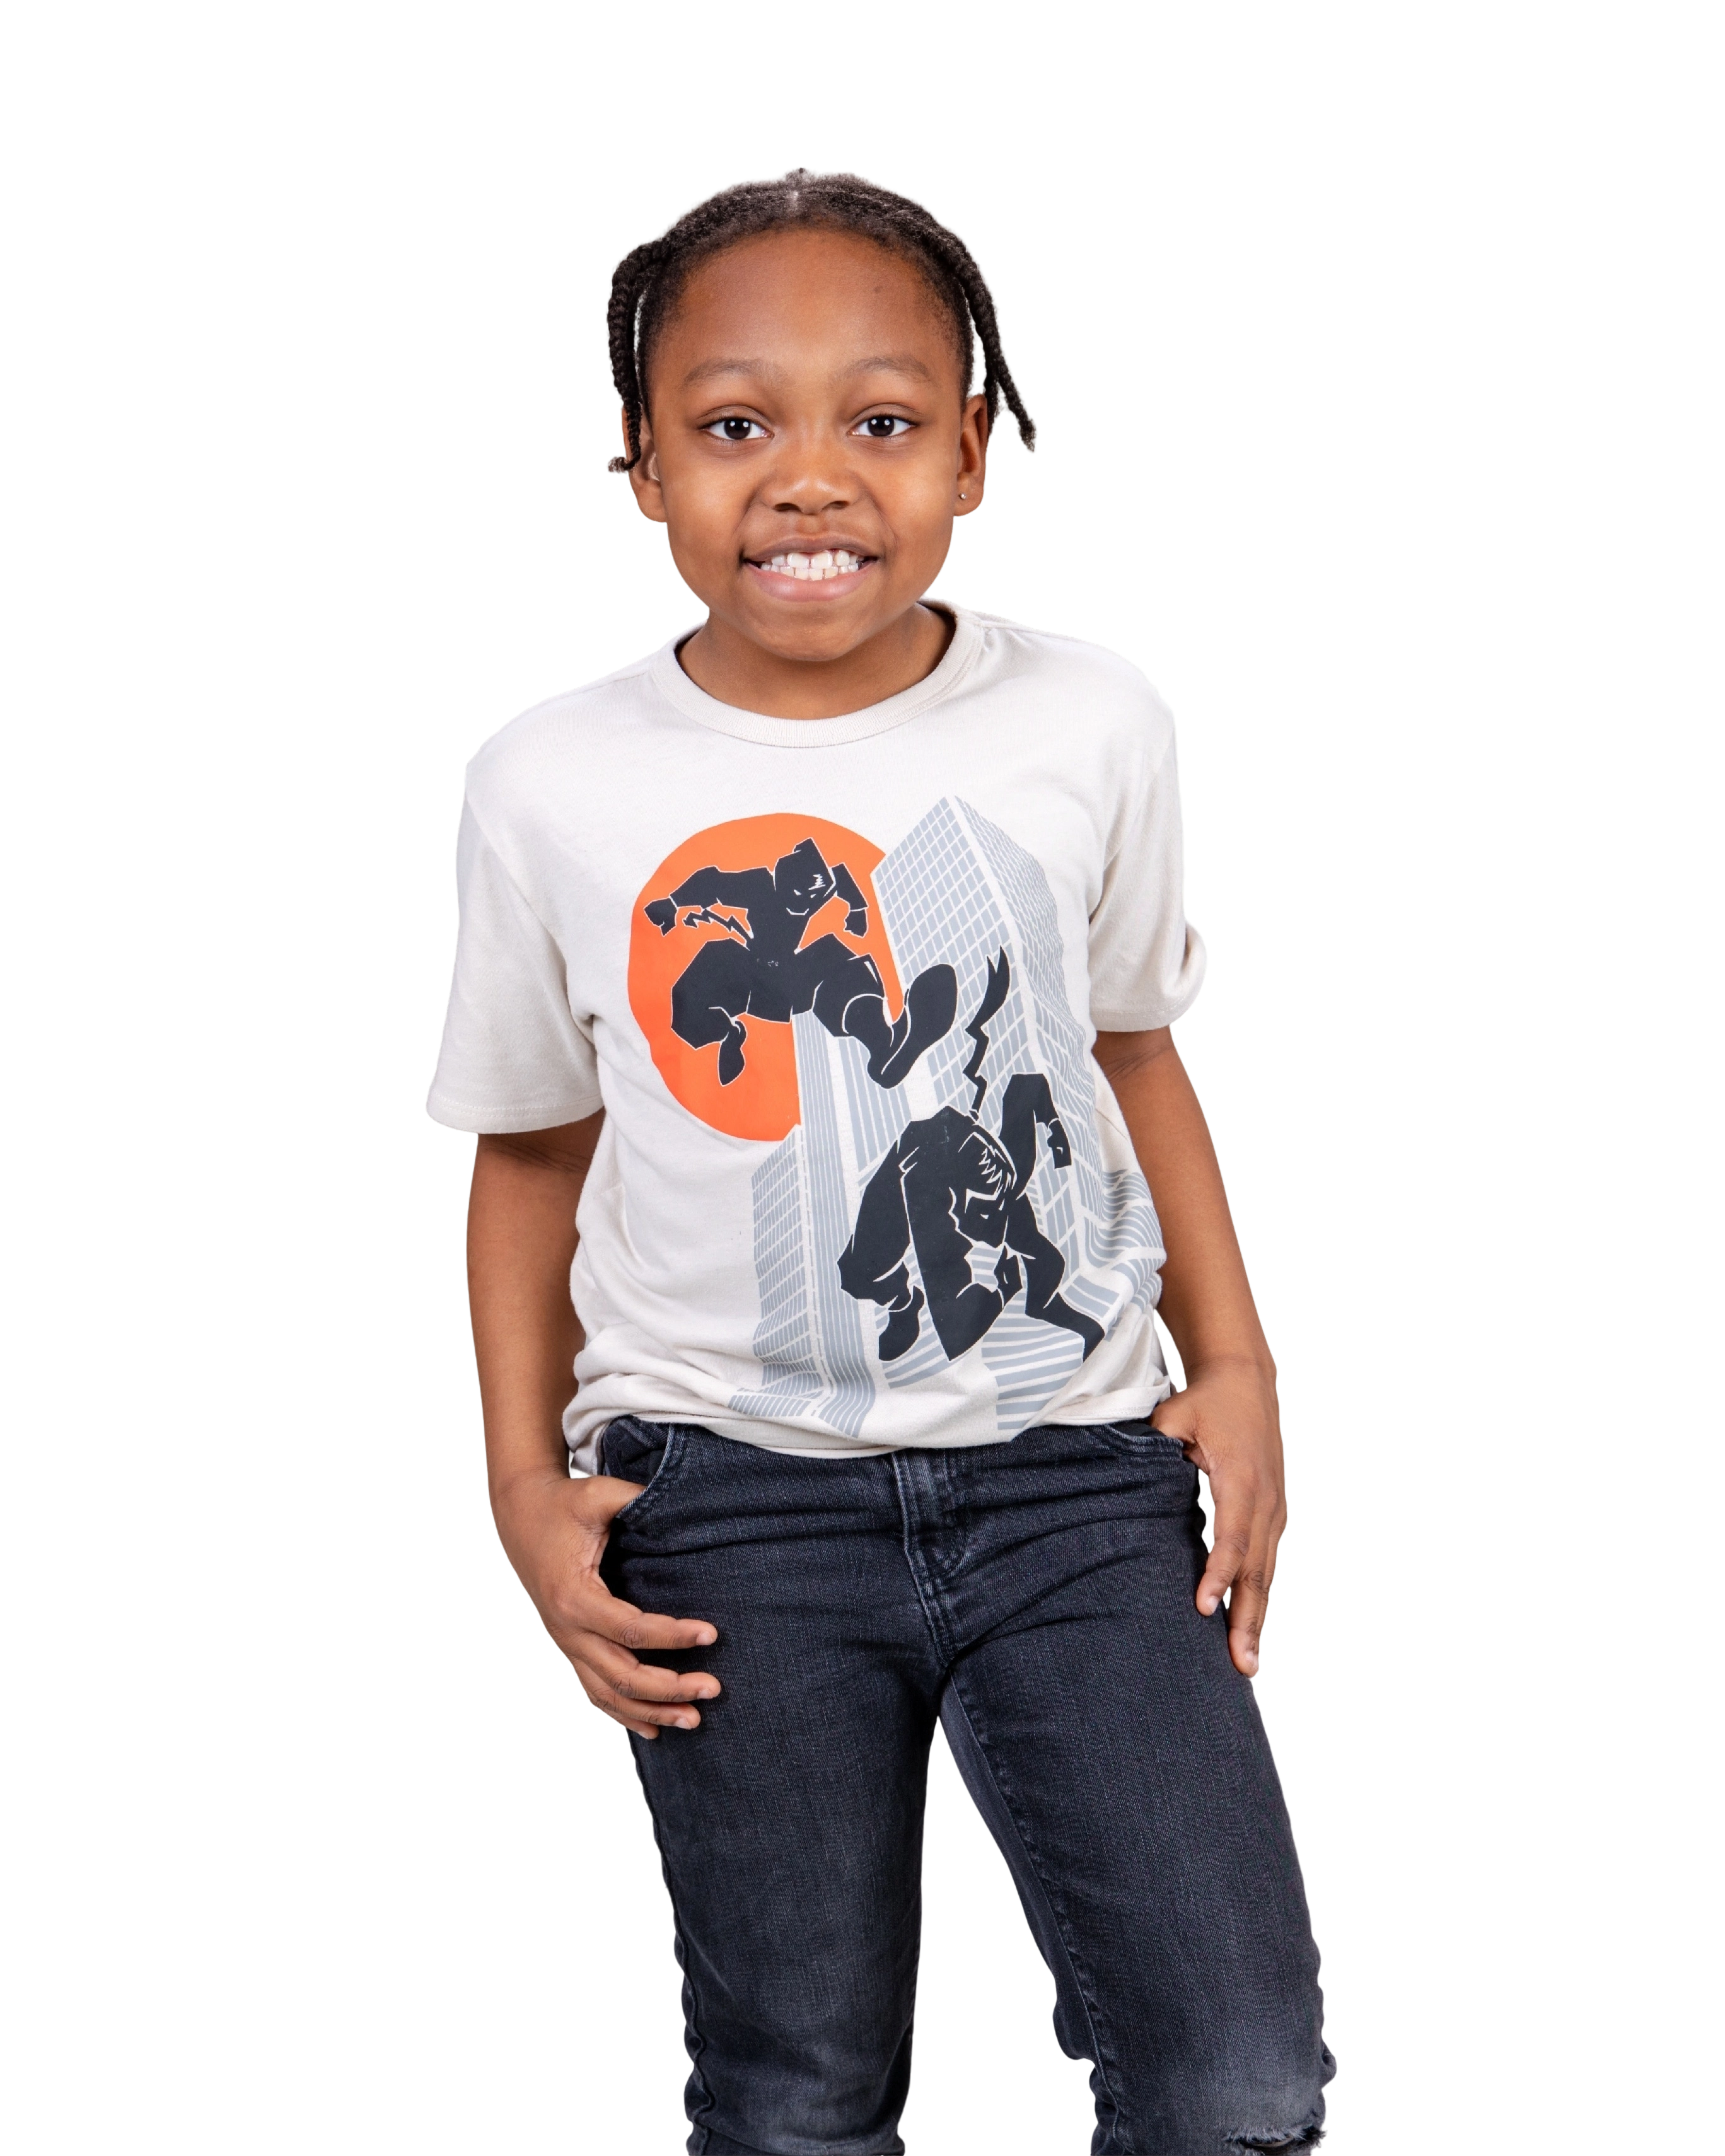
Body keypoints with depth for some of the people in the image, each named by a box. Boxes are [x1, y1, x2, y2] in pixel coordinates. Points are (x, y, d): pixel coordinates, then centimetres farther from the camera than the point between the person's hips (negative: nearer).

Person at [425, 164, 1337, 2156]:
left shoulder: (1092, 725, -2)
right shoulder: (554, 787, -4)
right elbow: (531, 1148, 7)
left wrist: (1233, 1363, 4)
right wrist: (524, 1482, -1)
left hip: (1076, 1469, 1)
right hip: (728, 1503, 0)